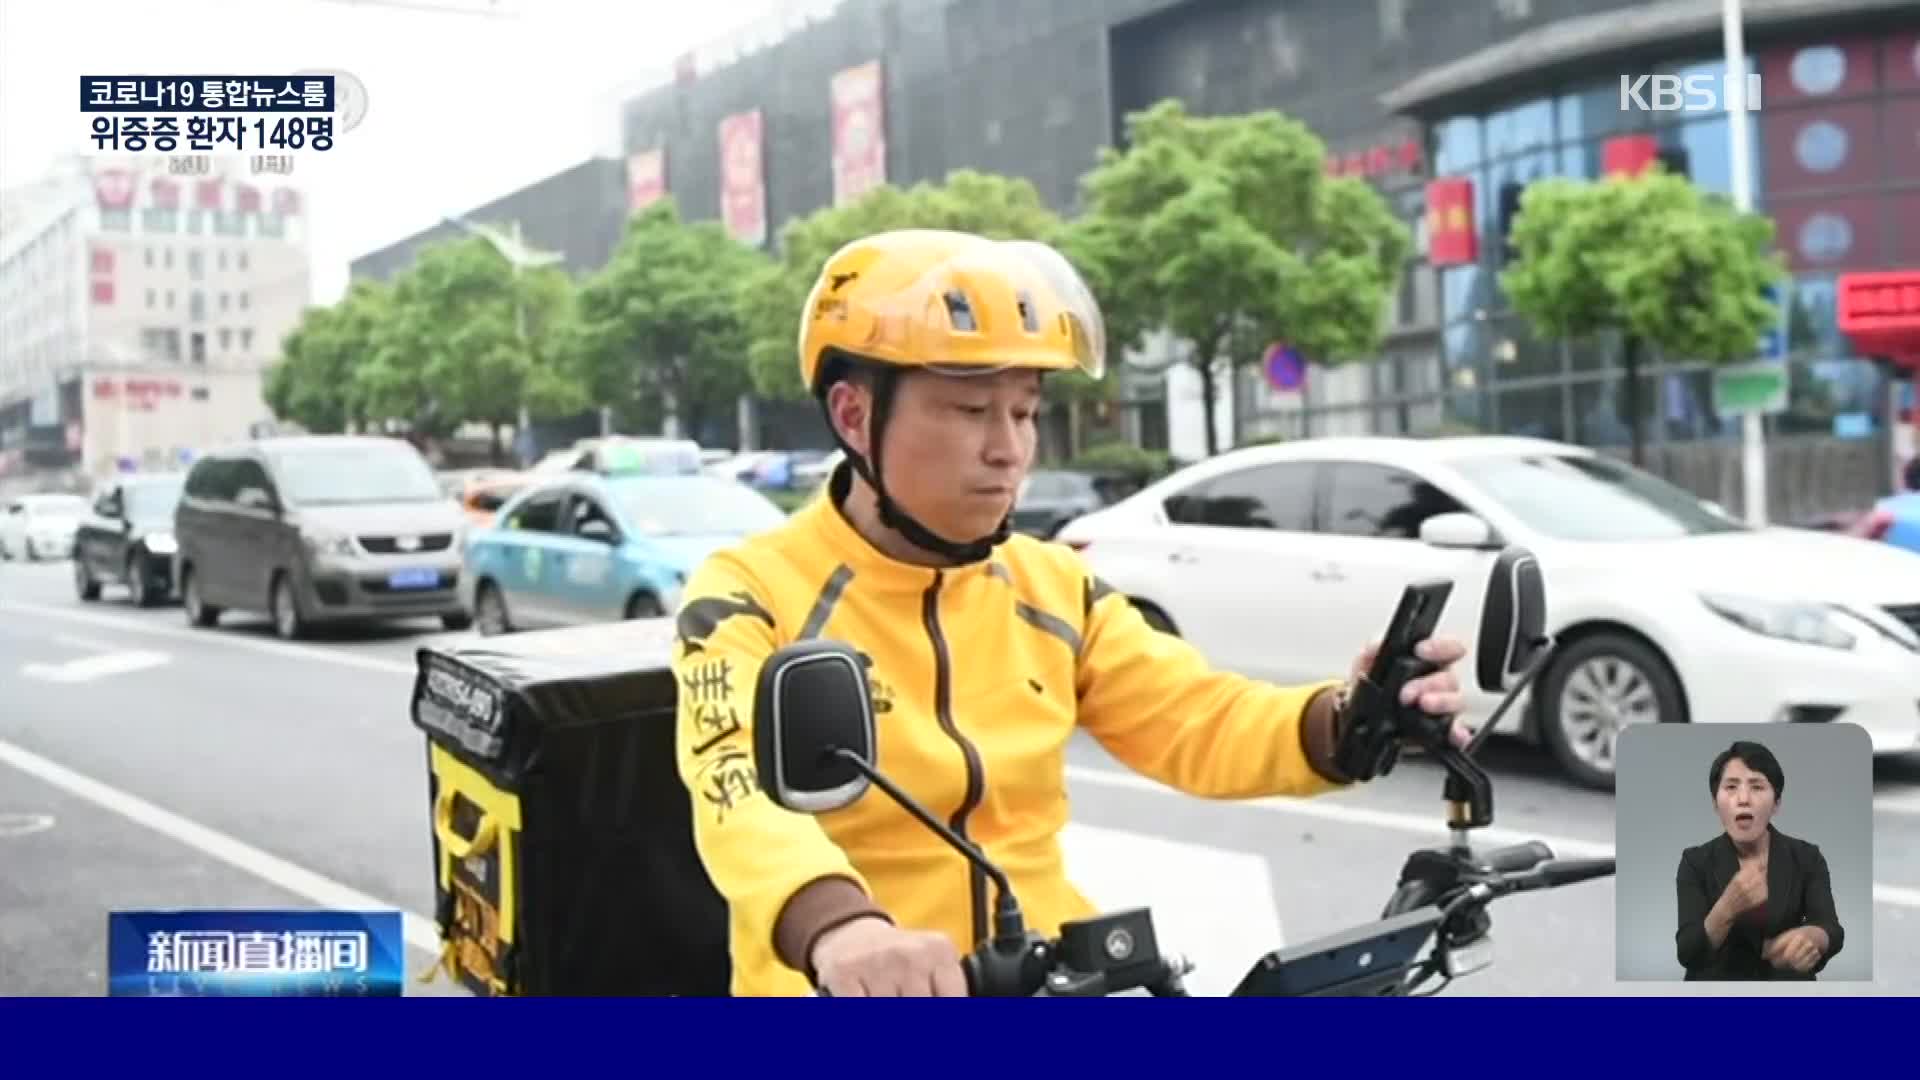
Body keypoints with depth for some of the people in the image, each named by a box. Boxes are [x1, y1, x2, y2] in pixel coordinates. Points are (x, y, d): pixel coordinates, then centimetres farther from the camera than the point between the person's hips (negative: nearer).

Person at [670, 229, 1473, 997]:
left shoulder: (1051, 589, 6)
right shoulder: (749, 596, -9)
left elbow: (1199, 723, -1)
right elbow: (743, 796, -26)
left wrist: (1348, 720, -21)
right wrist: (839, 928, -46)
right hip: (840, 994, -4)